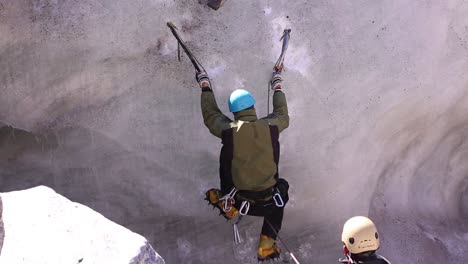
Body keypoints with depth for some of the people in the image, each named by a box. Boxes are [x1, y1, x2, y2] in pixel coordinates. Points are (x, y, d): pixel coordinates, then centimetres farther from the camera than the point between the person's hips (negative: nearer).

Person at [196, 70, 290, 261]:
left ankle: (227, 204, 30)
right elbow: (283, 116, 13)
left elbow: (210, 115, 6)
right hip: (268, 201, 0)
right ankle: (267, 242, 26)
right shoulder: (270, 126, -12)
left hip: (238, 198, 0)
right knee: (279, 189, 36)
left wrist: (205, 87, 20)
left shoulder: (228, 130, -15)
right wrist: (277, 88, 27)